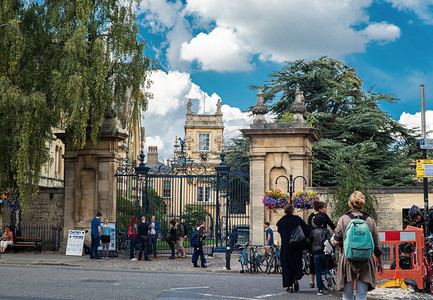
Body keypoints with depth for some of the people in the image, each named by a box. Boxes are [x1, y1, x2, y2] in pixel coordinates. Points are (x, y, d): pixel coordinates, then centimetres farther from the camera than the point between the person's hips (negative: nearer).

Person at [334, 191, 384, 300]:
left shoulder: (343, 219, -3)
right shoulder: (370, 220, 1)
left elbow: (337, 242, -5)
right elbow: (377, 245, 5)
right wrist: (380, 263, 17)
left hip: (347, 261, -1)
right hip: (365, 263, 1)